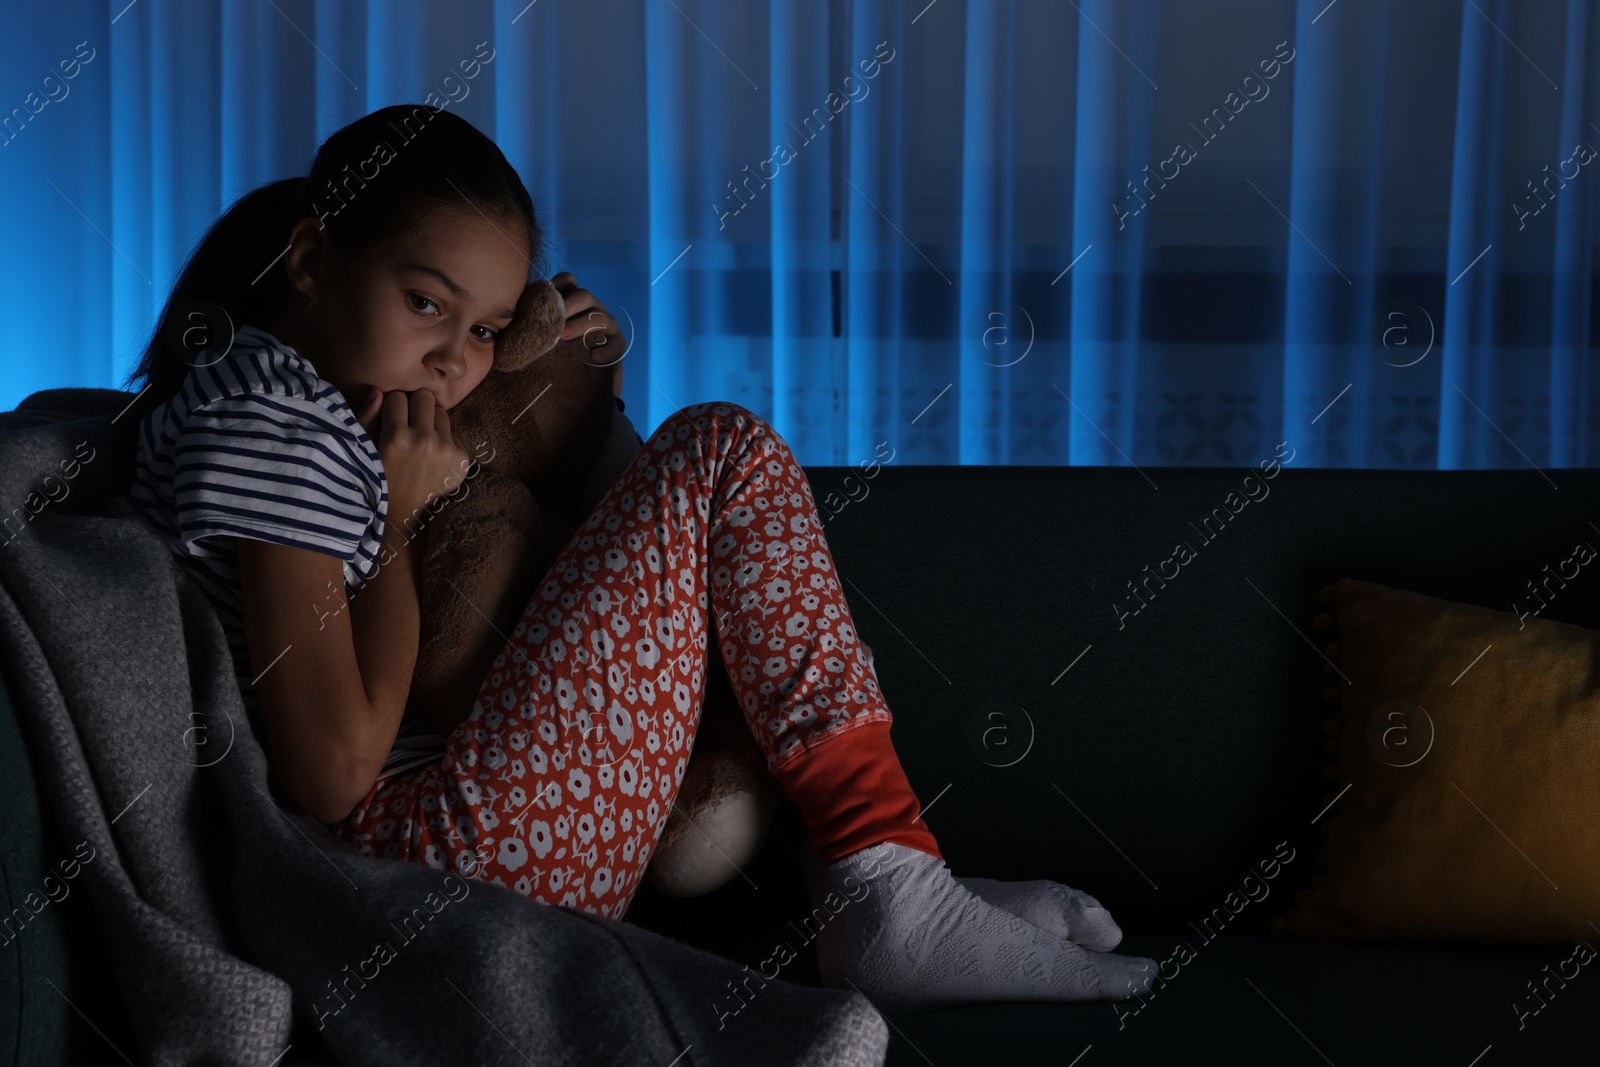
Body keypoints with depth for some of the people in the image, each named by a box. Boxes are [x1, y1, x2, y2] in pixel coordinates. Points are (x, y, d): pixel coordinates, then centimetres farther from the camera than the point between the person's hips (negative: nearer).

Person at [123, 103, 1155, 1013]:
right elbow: (335, 773, -21)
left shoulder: (323, 388, 15)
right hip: (446, 858, -11)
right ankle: (894, 900, -8)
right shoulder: (264, 422, -15)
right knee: (721, 455, -8)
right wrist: (400, 515, -11)